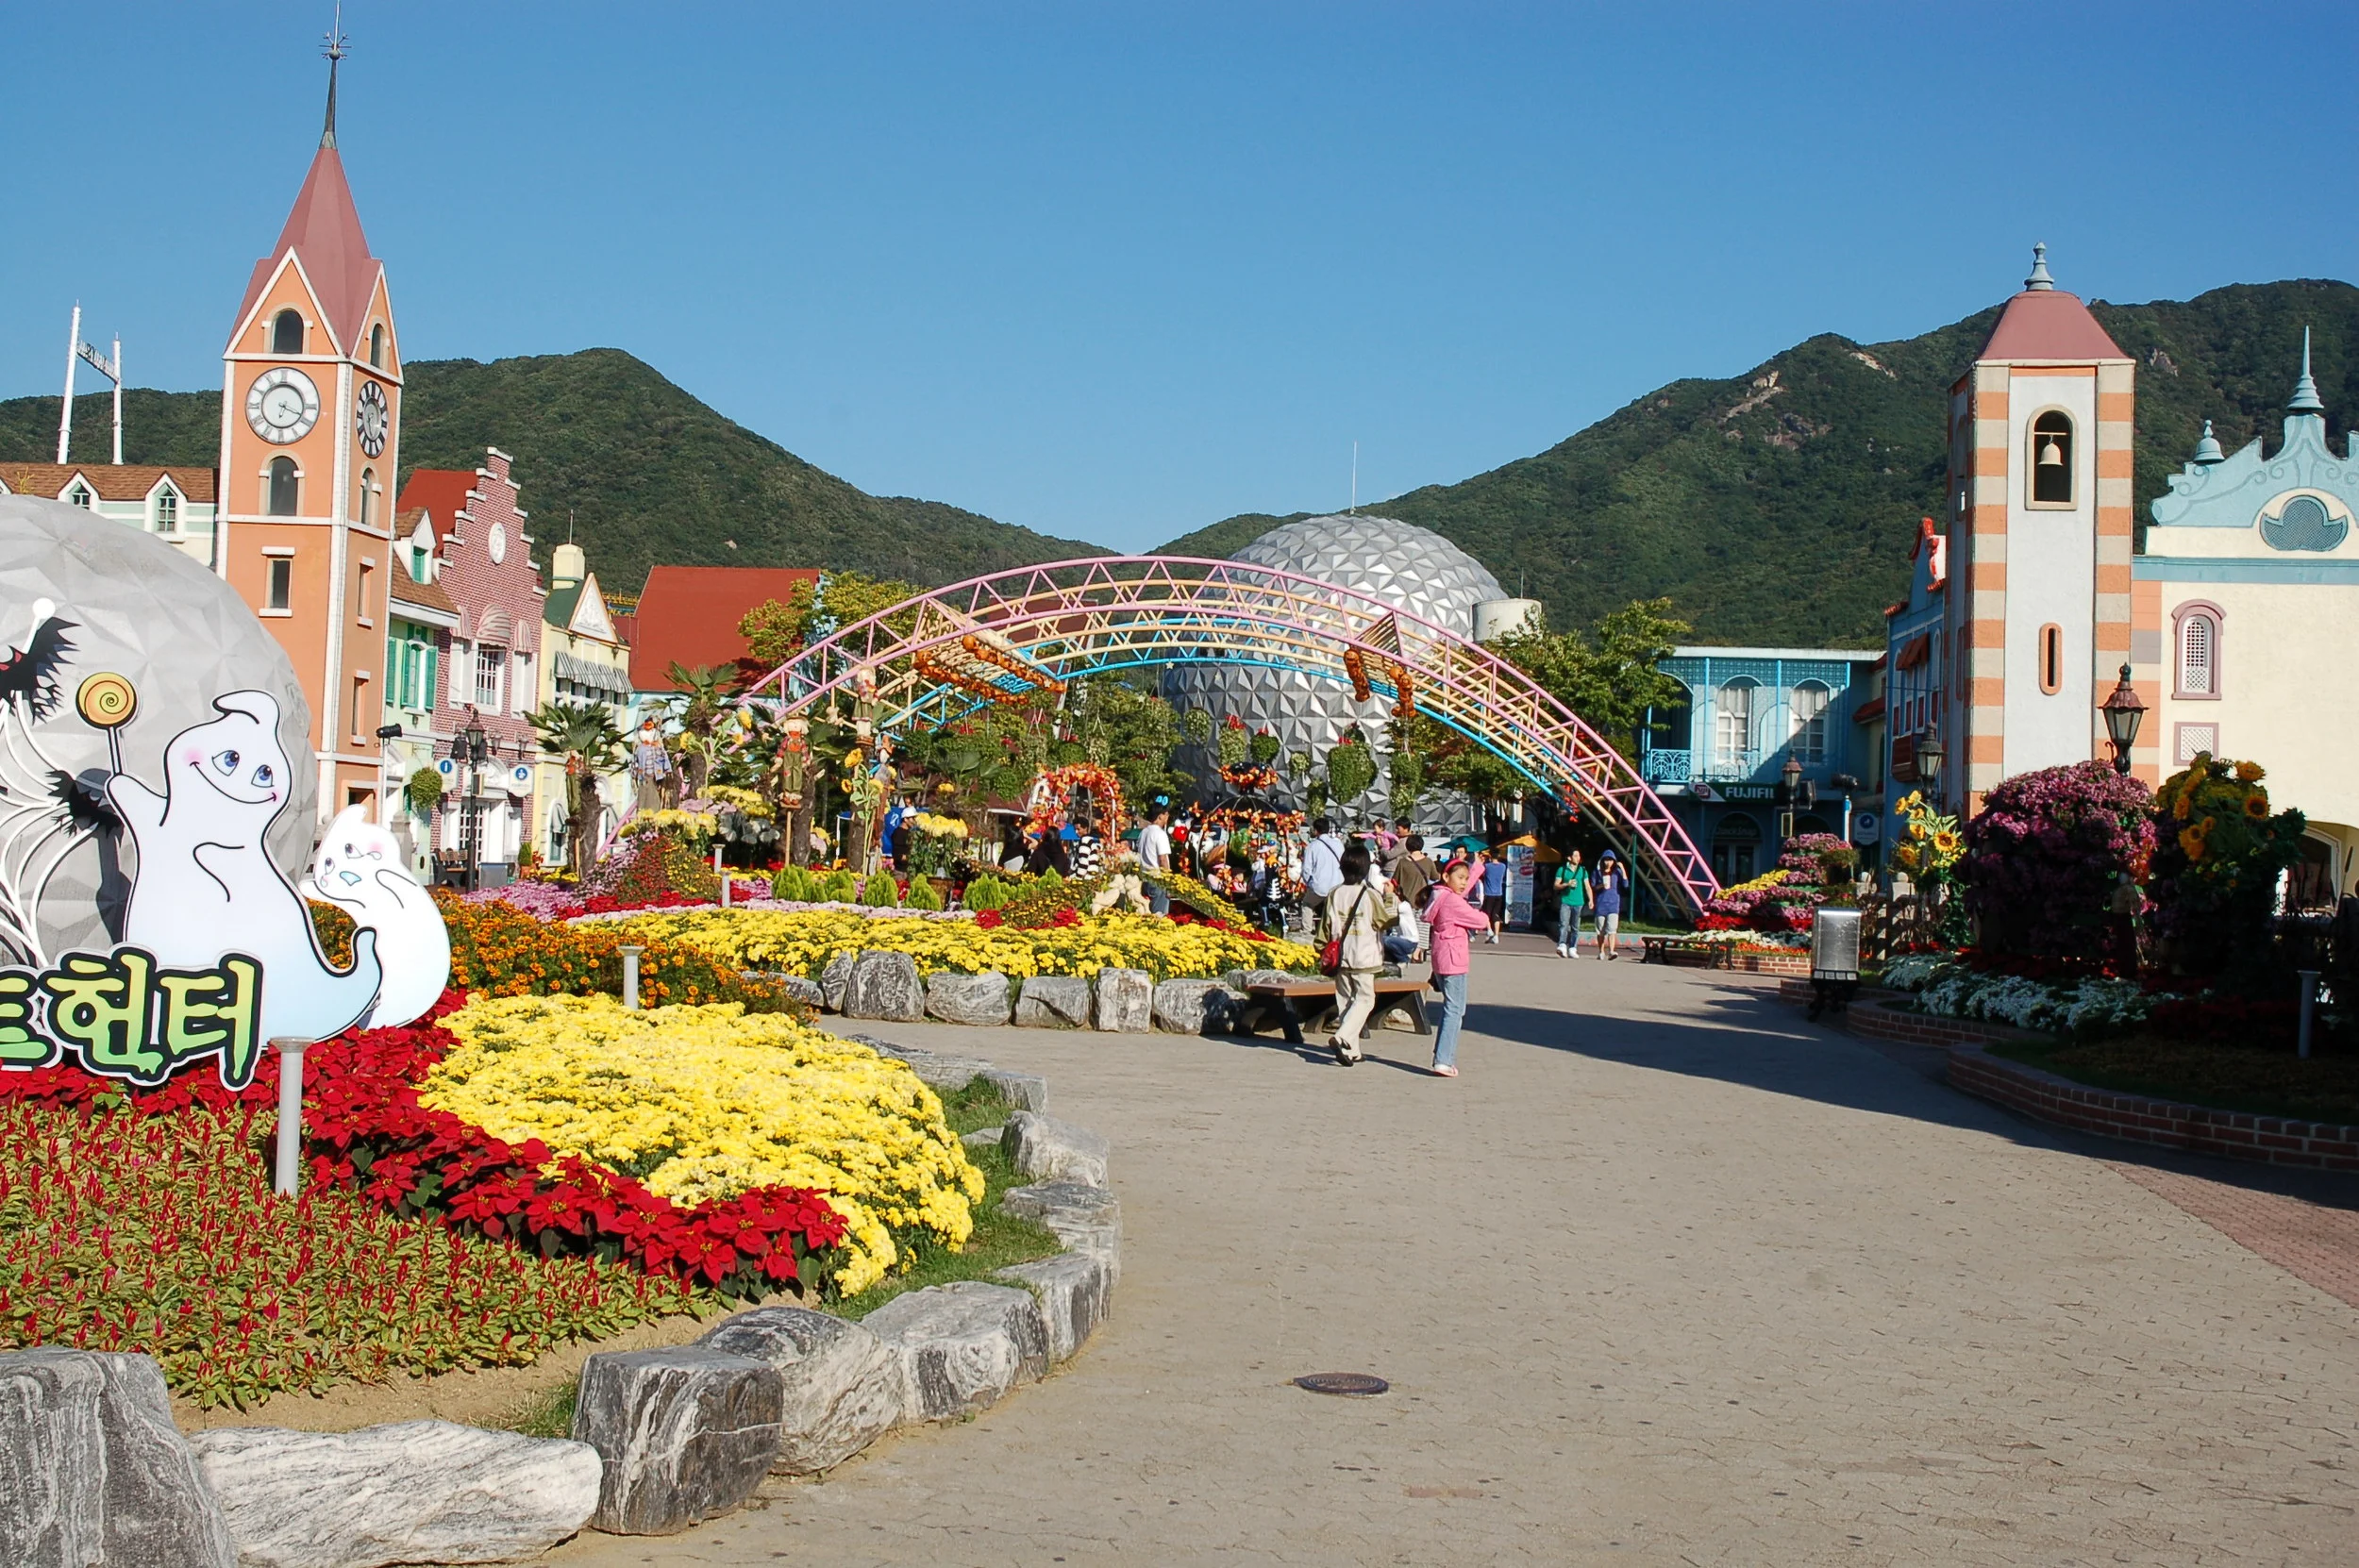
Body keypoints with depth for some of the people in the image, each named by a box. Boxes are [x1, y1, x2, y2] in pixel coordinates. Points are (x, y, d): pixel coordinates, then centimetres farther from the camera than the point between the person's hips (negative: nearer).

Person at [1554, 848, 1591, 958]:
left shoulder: (1583, 870, 10)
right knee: (1563, 924, -16)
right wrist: (1567, 884, -12)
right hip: (1565, 901, -2)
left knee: (1575, 927, 5)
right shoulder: (1562, 870, 5)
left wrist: (1590, 900, -2)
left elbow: (1587, 886, 9)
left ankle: (1572, 949, 9)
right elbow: (1556, 886, 5)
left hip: (1578, 903, 2)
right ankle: (1562, 946, -25)